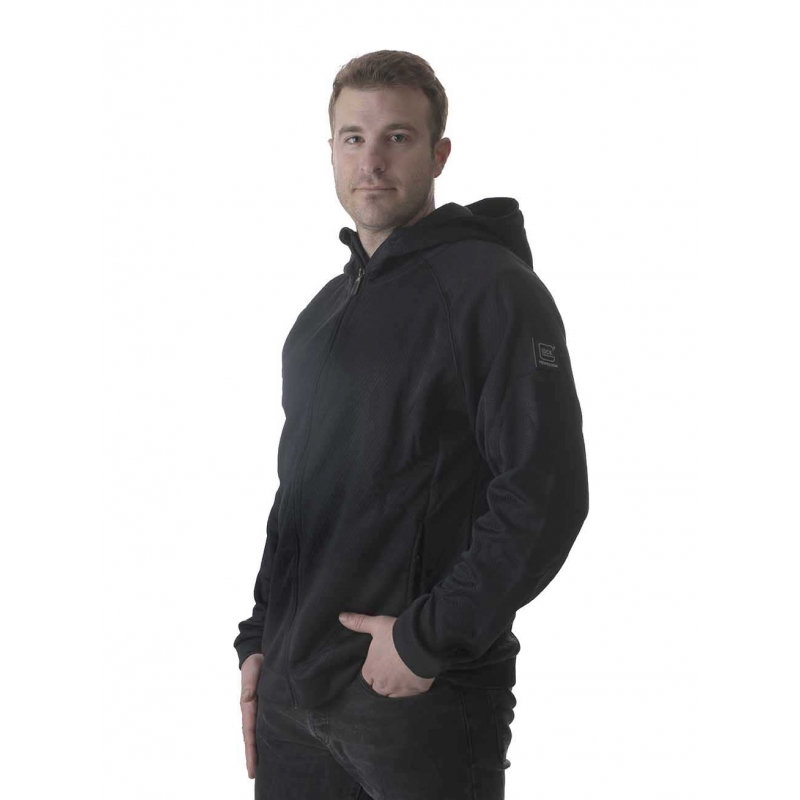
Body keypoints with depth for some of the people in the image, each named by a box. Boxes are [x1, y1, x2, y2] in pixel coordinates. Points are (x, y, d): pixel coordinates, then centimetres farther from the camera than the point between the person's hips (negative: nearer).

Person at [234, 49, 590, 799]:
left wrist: (429, 639, -18)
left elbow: (545, 493, -18)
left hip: (427, 702, -7)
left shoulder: (492, 289, -10)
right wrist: (259, 640, 13)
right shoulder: (324, 312, 14)